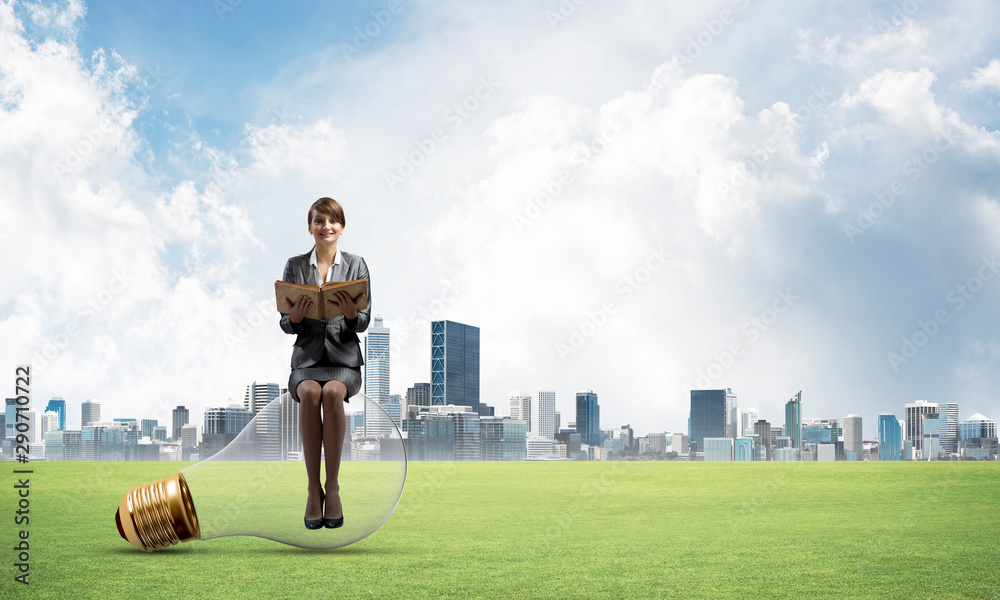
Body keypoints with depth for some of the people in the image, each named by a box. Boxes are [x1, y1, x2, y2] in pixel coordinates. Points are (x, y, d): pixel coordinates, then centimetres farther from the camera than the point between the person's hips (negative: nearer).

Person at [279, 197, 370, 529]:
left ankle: (332, 486, -26)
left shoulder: (356, 265, 7)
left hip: (344, 357, 0)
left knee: (332, 392, -34)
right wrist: (295, 316, -17)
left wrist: (352, 313, -20)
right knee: (310, 393, -33)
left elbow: (363, 323, 3)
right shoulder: (295, 266, 8)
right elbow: (286, 325, 6)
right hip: (307, 357, 0)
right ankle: (313, 487, -25)